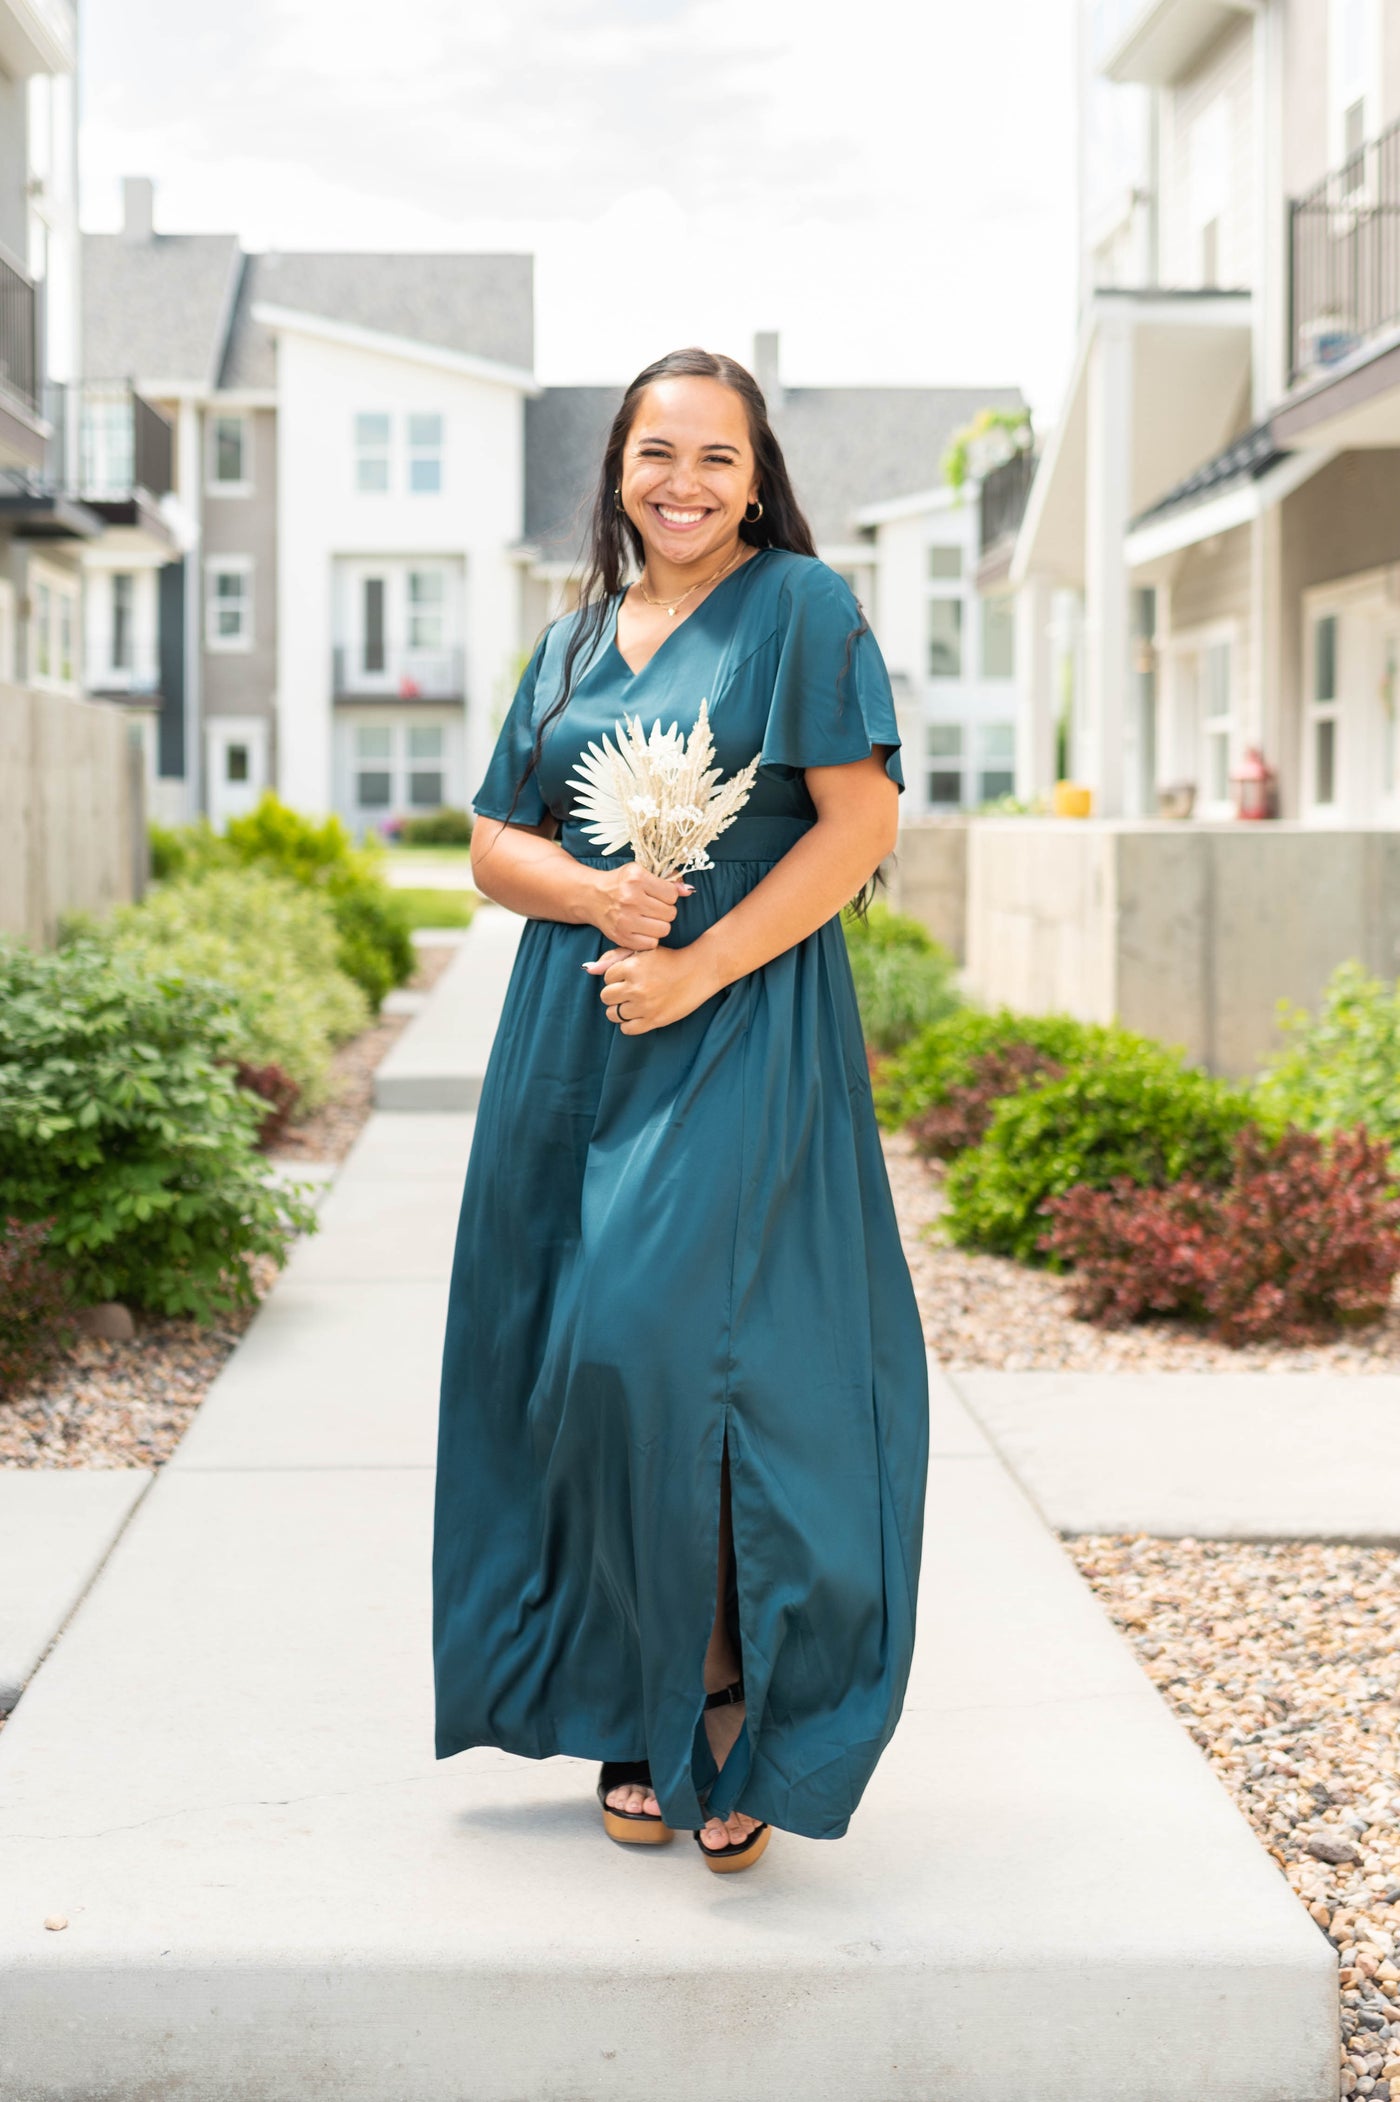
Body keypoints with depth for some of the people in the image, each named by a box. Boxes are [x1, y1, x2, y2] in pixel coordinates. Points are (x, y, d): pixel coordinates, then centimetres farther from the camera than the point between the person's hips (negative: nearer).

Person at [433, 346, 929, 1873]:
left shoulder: (800, 607, 0)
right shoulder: (573, 643, 16)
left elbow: (862, 820, -9)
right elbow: (493, 843, 14)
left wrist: (698, 964, -15)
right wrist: (593, 892, -8)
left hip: (741, 1040, -5)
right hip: (575, 1047, 6)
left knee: (663, 1344, -15)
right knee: (588, 1364, 4)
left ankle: (729, 1698, 1)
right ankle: (642, 1722, 16)